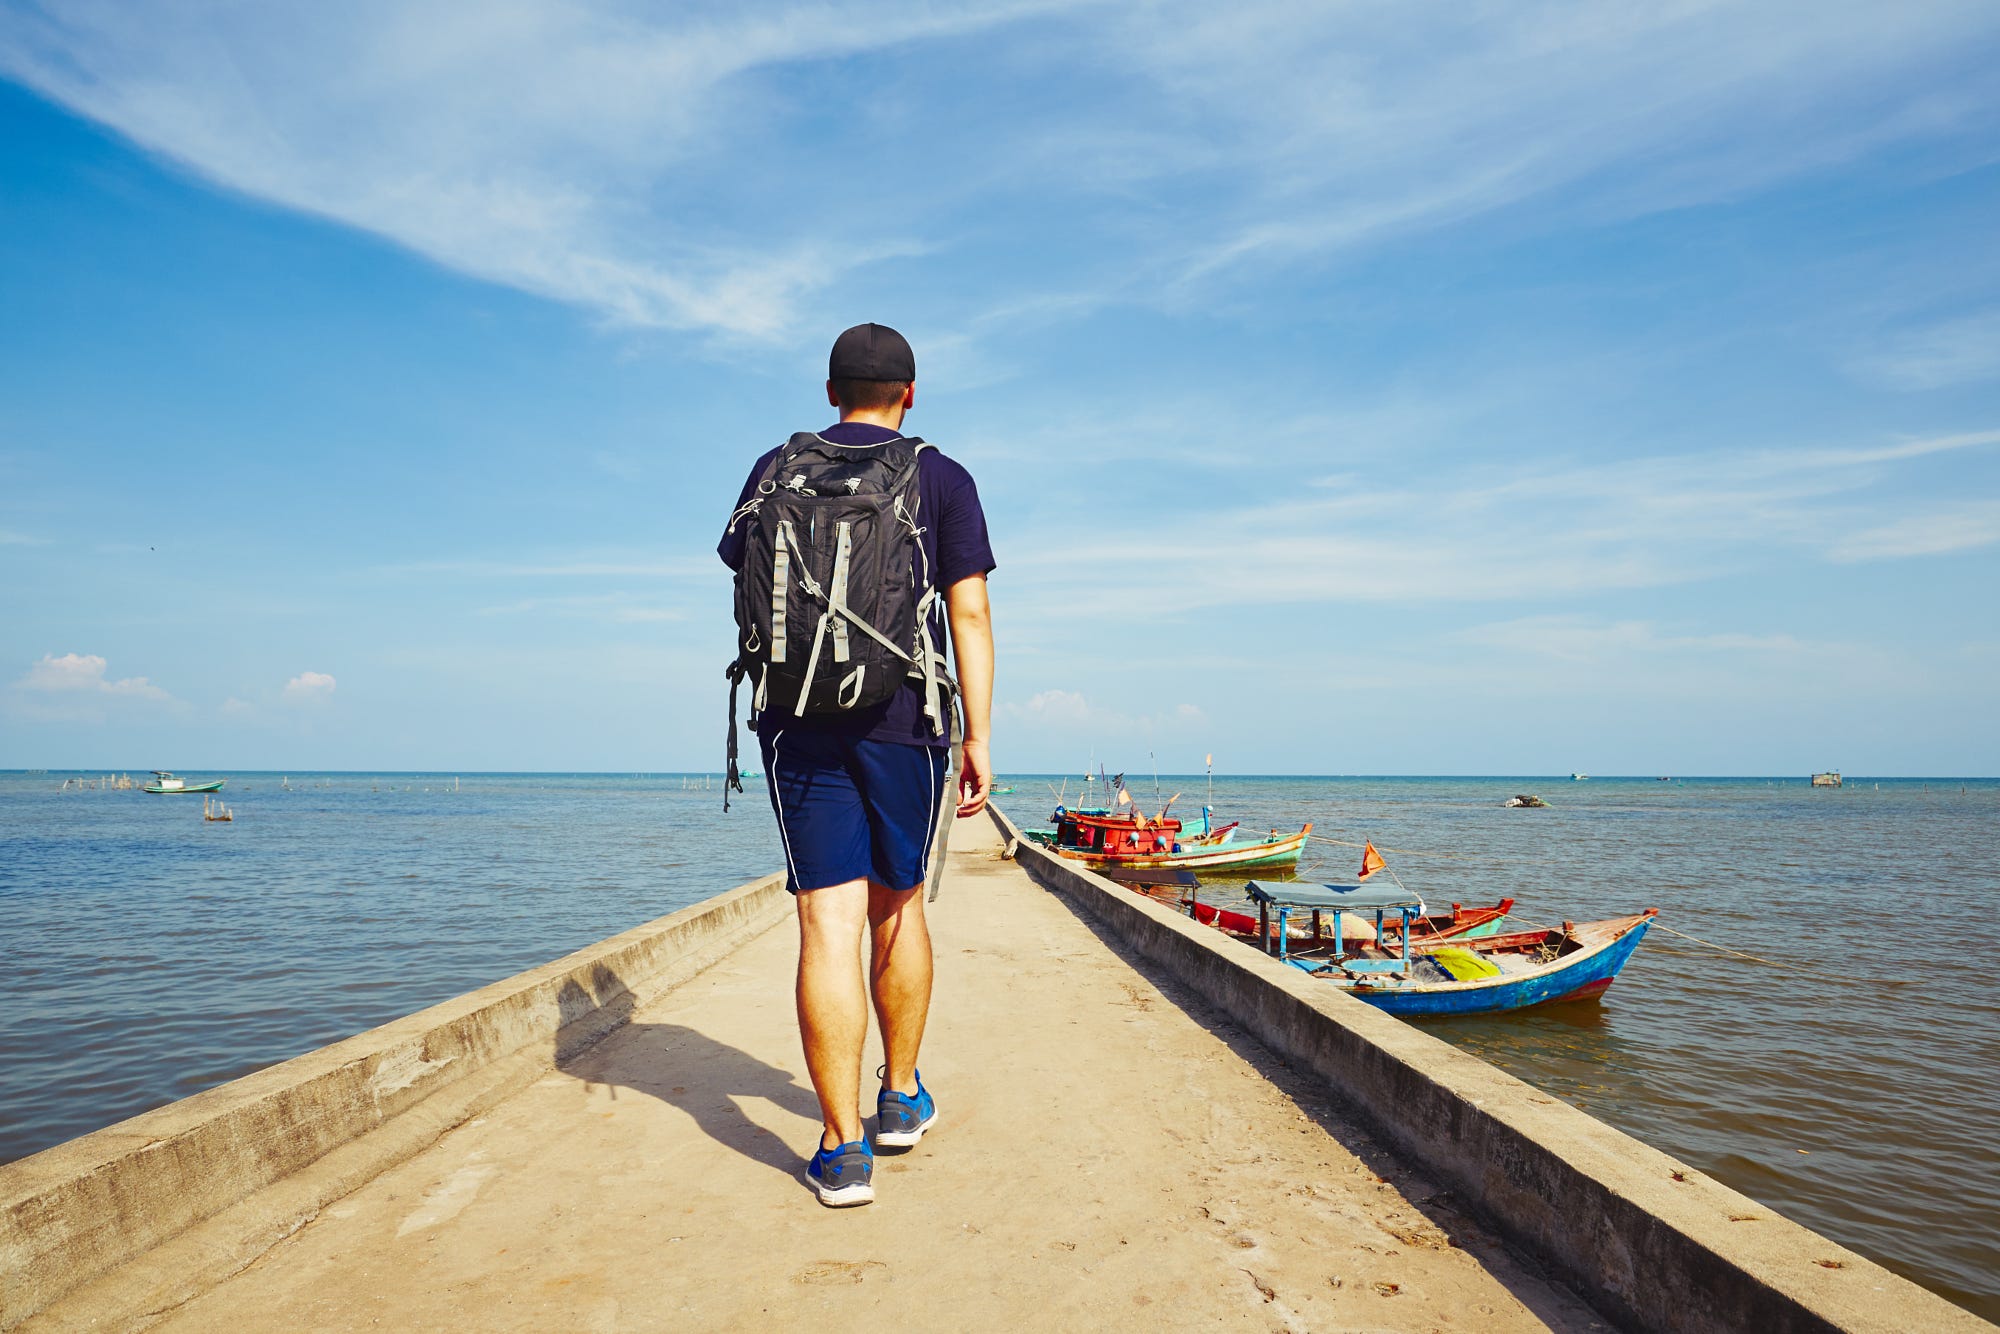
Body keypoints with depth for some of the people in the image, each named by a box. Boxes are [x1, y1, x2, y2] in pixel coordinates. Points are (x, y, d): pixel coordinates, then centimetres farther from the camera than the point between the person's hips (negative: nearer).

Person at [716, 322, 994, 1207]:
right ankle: (901, 1096, 29)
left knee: (829, 924, -3)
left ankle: (843, 1146, -3)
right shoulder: (943, 480, 4)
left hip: (800, 723, 0)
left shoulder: (776, 472, 10)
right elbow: (969, 613, -4)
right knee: (897, 907, 17)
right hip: (904, 721, 0)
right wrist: (979, 738, -4)